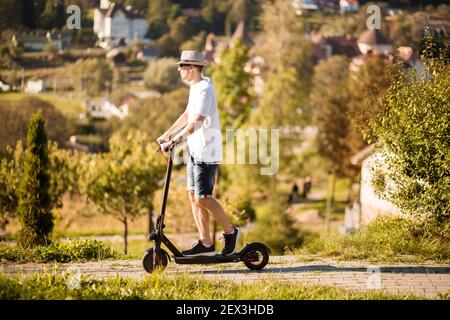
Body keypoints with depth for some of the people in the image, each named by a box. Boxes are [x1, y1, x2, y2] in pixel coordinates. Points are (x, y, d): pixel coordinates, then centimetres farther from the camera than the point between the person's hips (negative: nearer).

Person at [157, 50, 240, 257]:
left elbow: (196, 122, -25)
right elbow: (187, 115, 30)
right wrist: (167, 134, 30)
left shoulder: (204, 89, -16)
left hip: (206, 152, -10)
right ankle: (205, 243, 7)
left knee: (202, 197, -12)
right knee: (193, 195, 6)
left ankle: (230, 231, 4)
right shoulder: (195, 88, 17)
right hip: (195, 151, 10)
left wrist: (175, 140, -30)